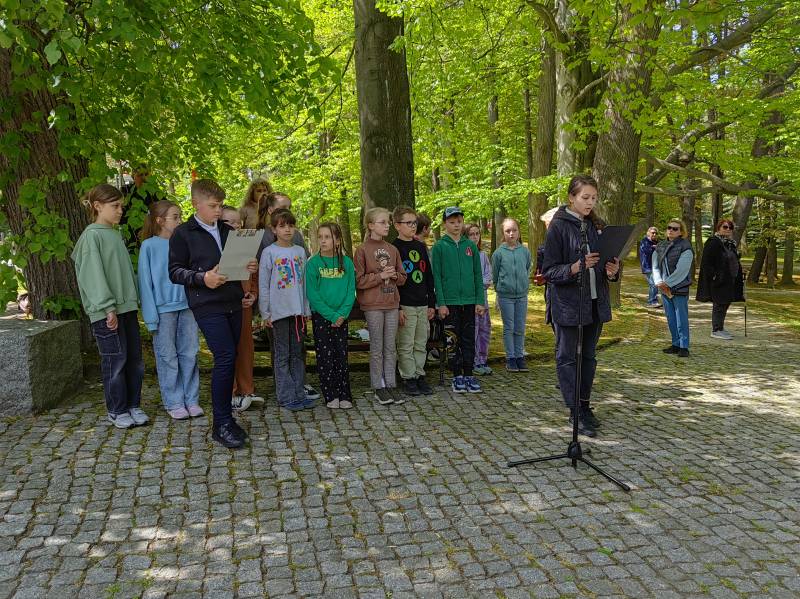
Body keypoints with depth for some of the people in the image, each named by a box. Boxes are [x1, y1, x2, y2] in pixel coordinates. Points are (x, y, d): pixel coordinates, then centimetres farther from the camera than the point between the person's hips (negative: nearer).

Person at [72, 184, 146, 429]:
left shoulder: (115, 234, 16)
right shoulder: (92, 235, -8)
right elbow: (94, 275, -14)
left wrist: (135, 298, 11)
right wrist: (108, 307, -18)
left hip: (127, 306, 8)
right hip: (107, 311, -8)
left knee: (134, 358, 10)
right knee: (115, 360, -1)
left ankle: (133, 405, 22)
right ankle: (117, 411, 12)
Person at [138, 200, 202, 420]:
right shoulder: (149, 246, -3)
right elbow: (145, 281, -4)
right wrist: (151, 314, -10)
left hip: (187, 305, 4)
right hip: (163, 308, -4)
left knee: (190, 354, 7)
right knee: (168, 357, 4)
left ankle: (191, 400, 17)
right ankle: (174, 403, 14)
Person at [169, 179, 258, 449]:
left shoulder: (228, 231, 15)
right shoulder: (183, 234, -2)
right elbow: (174, 271, -4)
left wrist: (249, 266, 2)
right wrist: (203, 278, -20)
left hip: (232, 304, 6)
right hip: (207, 306, -6)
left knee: (228, 360, 9)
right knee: (225, 357, -15)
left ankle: (225, 418, 20)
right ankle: (221, 424, -5)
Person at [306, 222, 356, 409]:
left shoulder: (346, 262, 1)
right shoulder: (313, 263, -5)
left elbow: (351, 291, 0)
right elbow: (312, 294, -9)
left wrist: (342, 313, -13)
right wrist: (331, 315, -15)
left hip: (341, 317, 2)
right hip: (320, 315, -2)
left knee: (342, 356, 6)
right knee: (325, 357, 2)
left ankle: (344, 395, 14)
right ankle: (330, 396, 12)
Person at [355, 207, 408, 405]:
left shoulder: (393, 249, 10)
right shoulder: (363, 250, -6)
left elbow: (402, 277, 14)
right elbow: (358, 281, -9)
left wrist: (393, 274, -6)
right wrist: (380, 276, -16)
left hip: (392, 304, 5)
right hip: (373, 305, -5)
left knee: (390, 347, 10)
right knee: (377, 348, 3)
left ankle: (391, 385, 18)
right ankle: (378, 387, 13)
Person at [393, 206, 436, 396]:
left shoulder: (421, 247, 14)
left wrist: (432, 303, 12)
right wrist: (397, 308, -15)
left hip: (422, 304, 6)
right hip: (405, 305, -6)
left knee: (421, 345, 11)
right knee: (406, 346, 0)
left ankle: (419, 376, 19)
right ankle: (408, 379, 9)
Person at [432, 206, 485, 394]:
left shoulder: (470, 245, 8)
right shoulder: (439, 246, -1)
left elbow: (478, 274, 9)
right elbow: (436, 276, -4)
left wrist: (480, 301, 2)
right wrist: (441, 303, -10)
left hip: (469, 301, 3)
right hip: (450, 301, -3)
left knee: (469, 339, 8)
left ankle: (469, 374, 17)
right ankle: (457, 376, 13)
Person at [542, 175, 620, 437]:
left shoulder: (596, 226, 9)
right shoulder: (558, 226, -9)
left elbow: (606, 262, 16)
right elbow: (549, 270, -12)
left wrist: (612, 271, -7)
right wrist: (575, 267, -28)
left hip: (595, 303, 6)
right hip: (568, 304, -6)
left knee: (588, 357, 13)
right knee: (567, 357, 1)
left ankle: (585, 406, 24)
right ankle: (575, 411, 8)